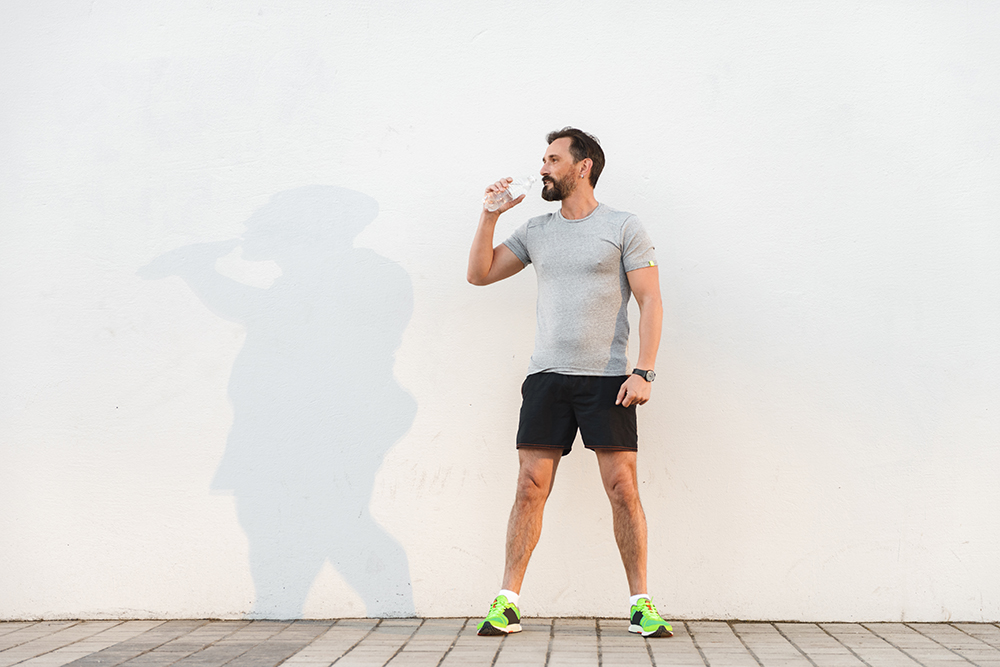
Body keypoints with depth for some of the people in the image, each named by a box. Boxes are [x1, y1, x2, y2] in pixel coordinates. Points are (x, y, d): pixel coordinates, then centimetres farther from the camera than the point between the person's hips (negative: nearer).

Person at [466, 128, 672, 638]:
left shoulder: (623, 227, 2)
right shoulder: (536, 231, 15)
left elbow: (650, 301, -3)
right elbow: (479, 273, 17)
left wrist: (644, 372, -12)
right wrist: (491, 214, 6)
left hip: (608, 379, -3)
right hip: (547, 376, 3)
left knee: (622, 487, -5)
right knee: (530, 485, -2)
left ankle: (641, 605, 4)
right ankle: (507, 602, 2)